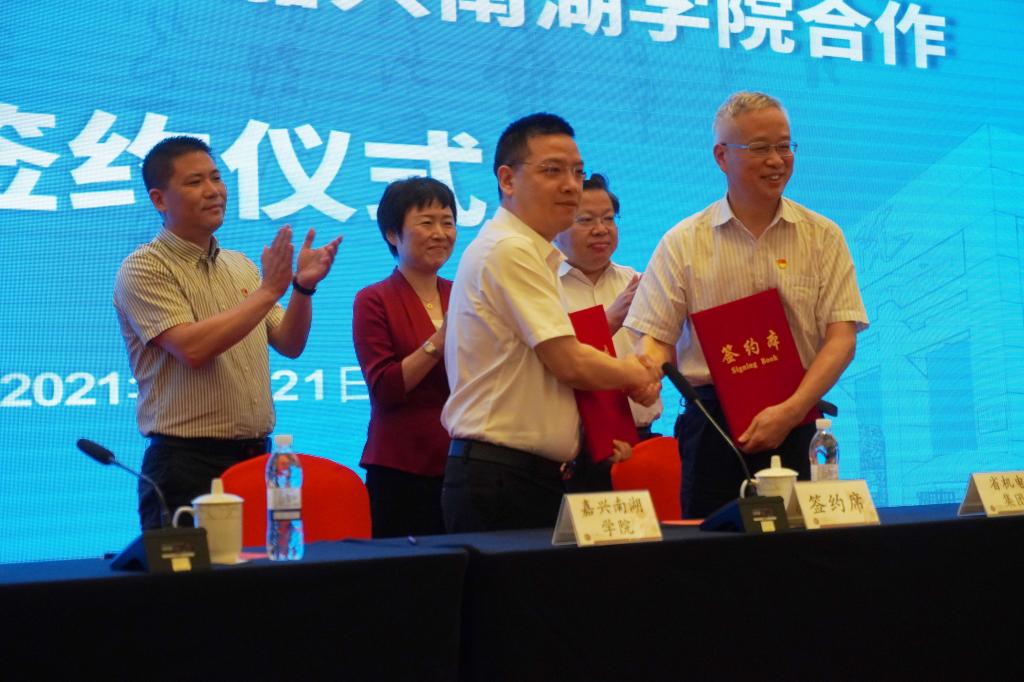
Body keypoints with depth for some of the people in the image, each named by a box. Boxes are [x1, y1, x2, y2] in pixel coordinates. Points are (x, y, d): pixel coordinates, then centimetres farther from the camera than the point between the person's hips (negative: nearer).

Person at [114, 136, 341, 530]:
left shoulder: (240, 266, 15)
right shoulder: (144, 269, -6)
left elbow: (289, 345, 13)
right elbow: (192, 349, -20)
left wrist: (303, 287, -5)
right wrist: (269, 291, -17)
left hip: (256, 456, 6)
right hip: (187, 464, -6)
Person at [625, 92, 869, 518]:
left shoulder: (823, 238, 7)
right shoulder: (683, 243, 6)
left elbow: (842, 337, -1)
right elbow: (656, 339, 3)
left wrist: (789, 411, -14)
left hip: (794, 425, 1)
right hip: (712, 420, 0)